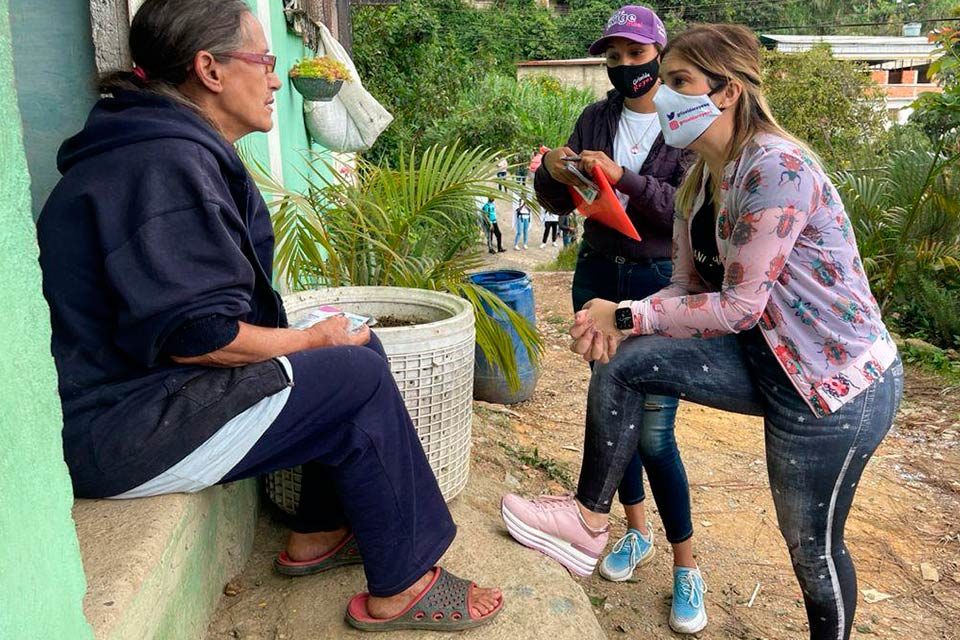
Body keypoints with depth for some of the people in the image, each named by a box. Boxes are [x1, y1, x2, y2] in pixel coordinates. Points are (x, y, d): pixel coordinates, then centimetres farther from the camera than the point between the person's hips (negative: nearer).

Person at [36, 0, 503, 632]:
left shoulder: (184, 151, 12)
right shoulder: (164, 164, -21)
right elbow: (197, 335, -26)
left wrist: (317, 332, 1)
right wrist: (315, 339, -12)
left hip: (150, 383, 10)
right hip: (114, 430, -10)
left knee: (357, 346, 6)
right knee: (359, 380, -13)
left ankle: (319, 534, 17)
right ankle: (399, 590, 1)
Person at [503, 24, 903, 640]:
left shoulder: (777, 169, -23)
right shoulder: (703, 180, 4)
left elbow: (738, 306, -23)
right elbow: (689, 287, 6)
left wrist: (625, 314, -16)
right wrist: (617, 327, -13)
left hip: (838, 383, -8)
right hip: (766, 358, 8)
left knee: (813, 549, 8)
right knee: (622, 363, -6)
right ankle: (590, 522, 6)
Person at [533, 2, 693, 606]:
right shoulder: (597, 118, 8)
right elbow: (560, 202, 8)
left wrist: (622, 178, -27)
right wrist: (553, 174, -14)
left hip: (661, 284, -4)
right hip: (598, 277, 5)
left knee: (655, 430, -6)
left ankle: (686, 566, 11)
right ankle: (637, 532, 30)